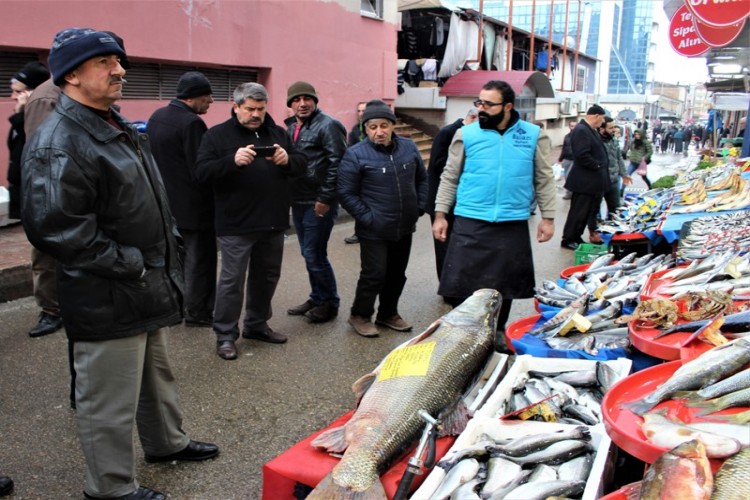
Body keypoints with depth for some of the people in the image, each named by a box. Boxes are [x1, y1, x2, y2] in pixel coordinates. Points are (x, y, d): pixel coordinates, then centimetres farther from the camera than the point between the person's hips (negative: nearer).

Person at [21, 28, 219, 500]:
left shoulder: (120, 128, 13)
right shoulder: (57, 143, -20)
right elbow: (56, 228, -27)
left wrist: (168, 243, 13)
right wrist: (131, 264, -21)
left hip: (148, 286, 10)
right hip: (107, 301, -10)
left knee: (157, 373, 26)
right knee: (110, 399, 6)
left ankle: (167, 441, 46)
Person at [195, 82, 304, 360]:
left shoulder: (277, 133, 11)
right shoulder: (217, 135, -2)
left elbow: (301, 165, 9)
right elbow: (202, 172, -12)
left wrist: (288, 160, -15)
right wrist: (233, 160, -28)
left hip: (273, 222, 5)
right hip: (236, 225, -5)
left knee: (267, 276, 15)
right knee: (232, 280, 0)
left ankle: (257, 325, 32)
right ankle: (225, 335, 12)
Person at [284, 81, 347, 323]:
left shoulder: (328, 126, -11)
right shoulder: (291, 127, 13)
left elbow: (337, 164, -18)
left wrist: (325, 199, -19)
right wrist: (288, 195, 12)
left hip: (318, 203, -8)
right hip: (298, 202, 8)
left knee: (315, 255, -5)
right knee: (308, 254, 15)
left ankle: (330, 303, 11)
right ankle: (317, 298, 29)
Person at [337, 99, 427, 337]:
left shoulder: (409, 147, 1)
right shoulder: (355, 154, -13)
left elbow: (422, 179, 14)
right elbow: (346, 193, -11)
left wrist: (419, 208, 5)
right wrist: (368, 218, -14)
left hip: (404, 228, 6)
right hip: (374, 231, -5)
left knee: (397, 274, 16)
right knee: (374, 275, -3)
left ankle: (388, 313, 35)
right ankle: (360, 316, 19)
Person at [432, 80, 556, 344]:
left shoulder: (534, 135, 2)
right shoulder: (467, 134, 0)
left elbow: (544, 180, 7)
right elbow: (450, 177, 4)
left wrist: (547, 217, 4)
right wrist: (440, 214, 0)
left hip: (513, 224, 1)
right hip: (469, 222, -1)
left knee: (505, 283, 12)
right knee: (461, 282, 2)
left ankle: (497, 331, 32)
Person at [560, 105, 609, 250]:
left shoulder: (592, 130, 14)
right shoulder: (581, 130, -19)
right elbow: (582, 155, -27)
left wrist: (603, 165, 9)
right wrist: (598, 166, -17)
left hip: (591, 180, 10)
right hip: (584, 180, -10)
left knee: (586, 211, 15)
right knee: (578, 211, -2)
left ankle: (576, 237, 24)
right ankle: (568, 239, 8)